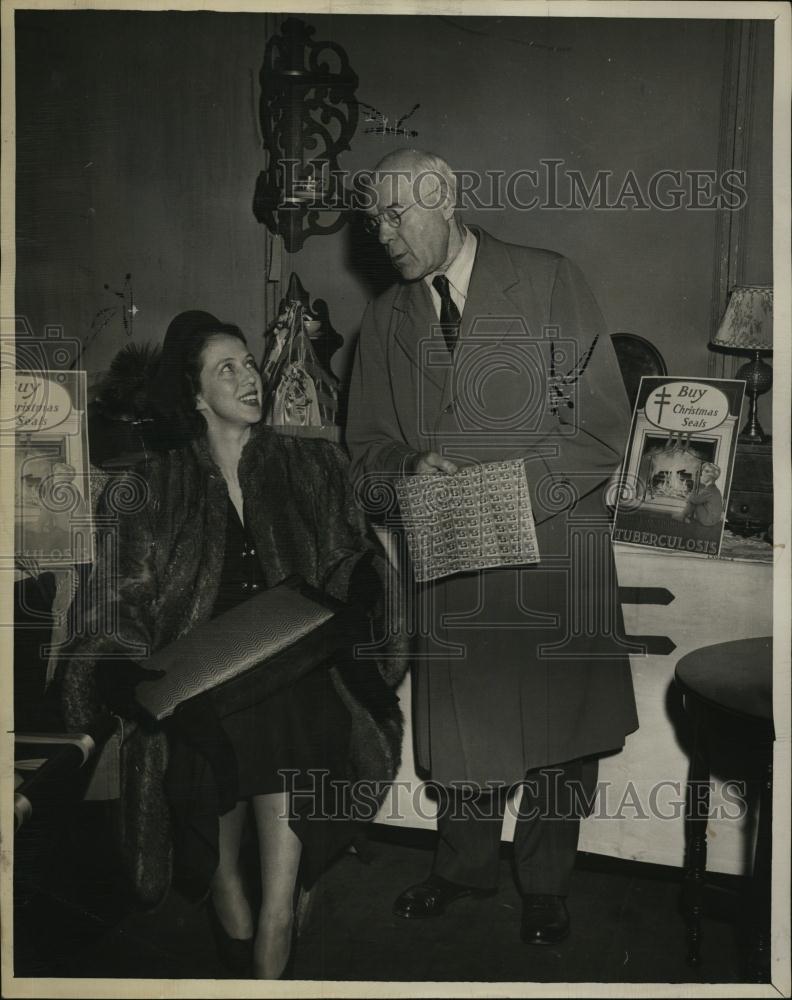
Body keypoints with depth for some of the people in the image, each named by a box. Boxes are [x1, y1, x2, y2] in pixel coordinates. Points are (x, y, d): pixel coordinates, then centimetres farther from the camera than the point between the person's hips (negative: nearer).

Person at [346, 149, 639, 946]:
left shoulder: (551, 285, -4)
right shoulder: (385, 320, 9)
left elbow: (603, 424, -8)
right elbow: (367, 442, 13)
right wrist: (408, 465, -10)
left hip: (553, 544, -3)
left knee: (558, 718, 9)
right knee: (460, 721, 14)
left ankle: (545, 885, 32)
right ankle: (464, 866, 39)